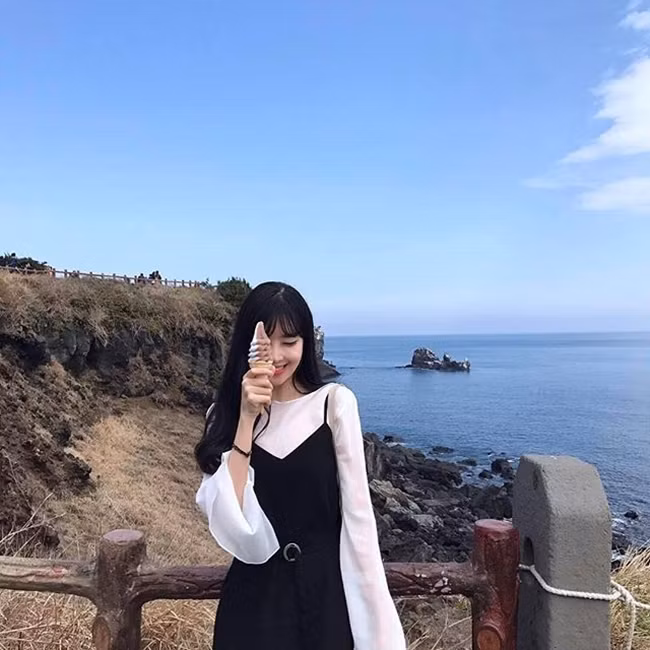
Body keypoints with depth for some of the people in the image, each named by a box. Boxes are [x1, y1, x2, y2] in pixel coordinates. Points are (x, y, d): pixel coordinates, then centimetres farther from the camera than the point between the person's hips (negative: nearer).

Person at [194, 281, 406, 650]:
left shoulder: (335, 402, -9)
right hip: (254, 598, 2)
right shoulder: (225, 415, -2)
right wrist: (247, 418, -19)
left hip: (326, 591, -1)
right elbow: (225, 520, -13)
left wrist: (375, 620, -9)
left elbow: (358, 513, -9)